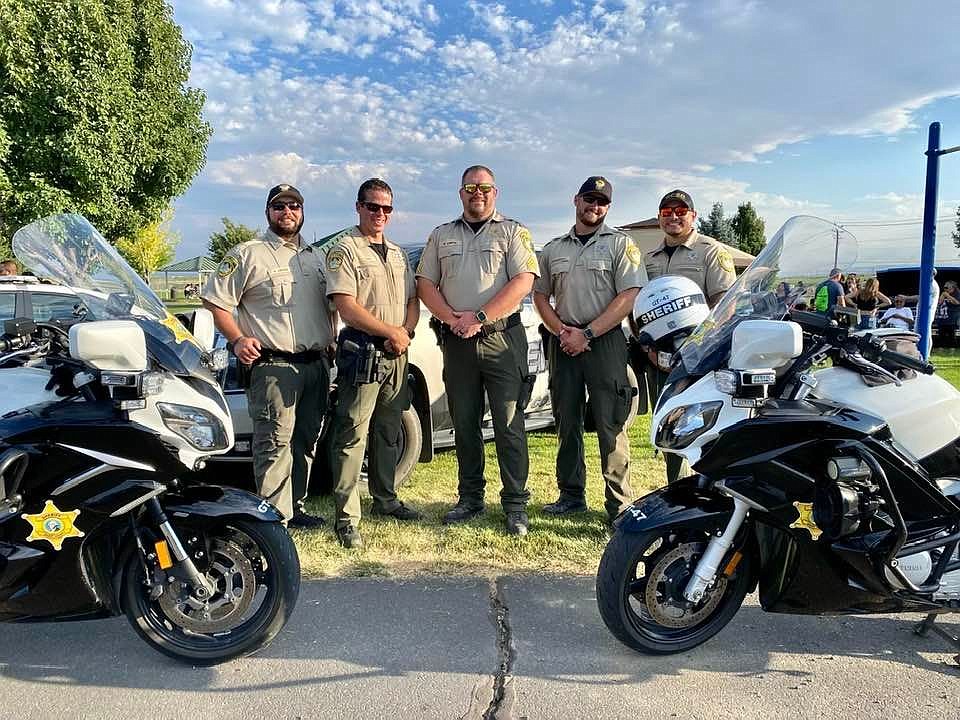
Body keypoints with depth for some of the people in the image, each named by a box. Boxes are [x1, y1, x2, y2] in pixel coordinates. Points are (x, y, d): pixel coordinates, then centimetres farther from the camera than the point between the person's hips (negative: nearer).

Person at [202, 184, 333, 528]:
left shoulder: (315, 257, 20)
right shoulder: (247, 254, 1)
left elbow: (328, 306, 28)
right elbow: (216, 300, -3)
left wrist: (331, 342, 14)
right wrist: (237, 340, -13)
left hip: (317, 364, 7)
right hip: (273, 365, -7)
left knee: (305, 441, 12)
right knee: (275, 444, -10)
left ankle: (294, 508, 23)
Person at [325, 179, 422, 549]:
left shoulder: (398, 254, 19)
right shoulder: (344, 250, -3)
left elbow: (413, 300, 16)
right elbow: (346, 307, -13)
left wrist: (405, 332, -4)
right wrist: (390, 332, -11)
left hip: (397, 354, 7)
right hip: (362, 352, -7)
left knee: (389, 432, 15)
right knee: (352, 435, -7)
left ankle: (385, 500, 29)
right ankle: (346, 517, -3)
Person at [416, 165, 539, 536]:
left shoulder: (513, 232, 5)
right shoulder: (441, 236, 16)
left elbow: (523, 282, -7)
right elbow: (425, 284, 10)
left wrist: (479, 317, -15)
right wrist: (452, 318, -7)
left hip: (502, 338, -3)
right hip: (456, 341, 4)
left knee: (509, 426, -3)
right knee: (464, 425, 10)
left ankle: (515, 504, 6)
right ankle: (470, 498, 21)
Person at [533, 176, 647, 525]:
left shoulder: (621, 244, 3)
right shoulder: (553, 248, 16)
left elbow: (630, 296, -7)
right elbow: (540, 295, 16)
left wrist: (587, 334, -13)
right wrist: (562, 331, -3)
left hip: (605, 341, -4)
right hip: (563, 342, 5)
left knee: (610, 425, -6)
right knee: (566, 422, 9)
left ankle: (619, 503, 1)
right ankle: (571, 494, 21)